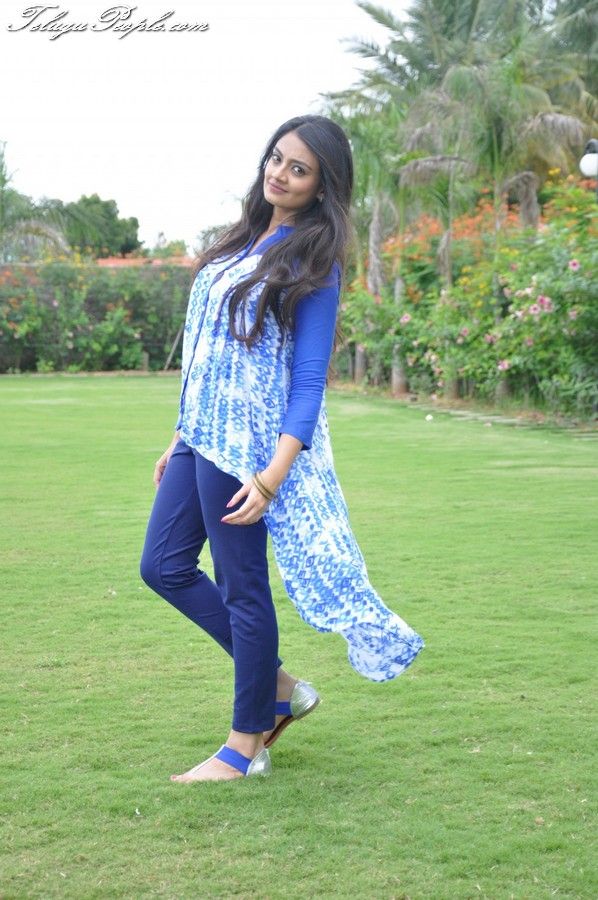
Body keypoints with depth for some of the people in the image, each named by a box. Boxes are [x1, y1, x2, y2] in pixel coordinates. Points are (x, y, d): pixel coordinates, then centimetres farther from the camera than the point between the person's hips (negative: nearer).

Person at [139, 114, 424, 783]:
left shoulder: (312, 262, -9)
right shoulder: (243, 242, 14)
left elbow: (308, 380, -14)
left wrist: (272, 476, -23)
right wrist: (180, 439, 19)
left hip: (249, 445, -9)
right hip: (202, 435, 9)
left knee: (241, 587, -1)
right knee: (164, 566, 11)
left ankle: (246, 748, 14)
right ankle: (278, 687, 22)